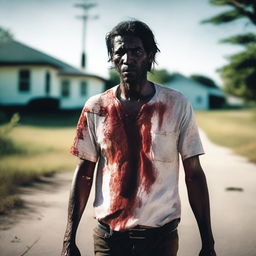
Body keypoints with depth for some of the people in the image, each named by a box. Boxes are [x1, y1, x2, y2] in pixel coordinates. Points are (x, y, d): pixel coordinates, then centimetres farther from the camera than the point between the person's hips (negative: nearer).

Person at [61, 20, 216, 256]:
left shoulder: (177, 105, -3)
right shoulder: (95, 108, -1)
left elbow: (194, 175, -1)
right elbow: (84, 174, 3)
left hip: (161, 236, 0)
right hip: (109, 235, 0)